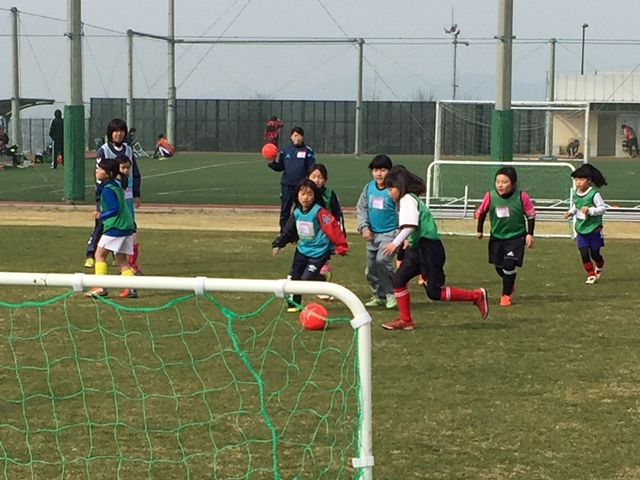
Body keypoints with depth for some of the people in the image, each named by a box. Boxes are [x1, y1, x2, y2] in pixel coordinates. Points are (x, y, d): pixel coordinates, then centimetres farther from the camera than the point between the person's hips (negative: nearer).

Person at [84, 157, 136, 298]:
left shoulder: (107, 190, -14)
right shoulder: (116, 184, 12)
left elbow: (115, 209, -20)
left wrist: (101, 215, -9)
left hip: (115, 227, -9)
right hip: (127, 226, 9)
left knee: (100, 254, 2)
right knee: (122, 260, 12)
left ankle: (100, 287, -3)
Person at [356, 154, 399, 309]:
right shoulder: (369, 187, 4)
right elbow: (361, 208, 10)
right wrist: (363, 227, -4)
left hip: (389, 232, -6)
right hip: (372, 233, 6)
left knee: (382, 260, -23)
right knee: (371, 268, 11)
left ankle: (391, 294, -9)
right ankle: (379, 296, 26)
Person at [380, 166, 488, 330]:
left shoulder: (408, 200, -14)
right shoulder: (410, 199, 16)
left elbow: (411, 225, -28)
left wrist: (396, 242, -35)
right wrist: (409, 240, 29)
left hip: (428, 249, -10)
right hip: (417, 248, 10)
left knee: (434, 292, -6)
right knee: (398, 279, 5)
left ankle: (476, 295, 3)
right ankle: (405, 320, 11)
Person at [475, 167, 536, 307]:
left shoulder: (521, 196, -20)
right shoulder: (490, 196, -16)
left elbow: (531, 215, -6)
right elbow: (481, 212, 4)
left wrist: (530, 234, -6)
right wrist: (480, 230, 11)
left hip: (516, 237, -3)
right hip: (497, 237, 3)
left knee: (509, 264, -16)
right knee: (499, 266, 13)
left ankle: (506, 295, 2)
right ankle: (510, 284, 46)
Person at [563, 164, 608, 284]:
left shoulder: (594, 194, -19)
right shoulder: (575, 194, -1)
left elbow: (603, 208, -16)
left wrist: (589, 210, -28)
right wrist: (571, 211, -2)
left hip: (594, 229, -4)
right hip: (581, 229, 4)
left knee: (594, 254, 9)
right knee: (584, 254, -3)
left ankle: (600, 268, 41)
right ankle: (591, 275, 13)